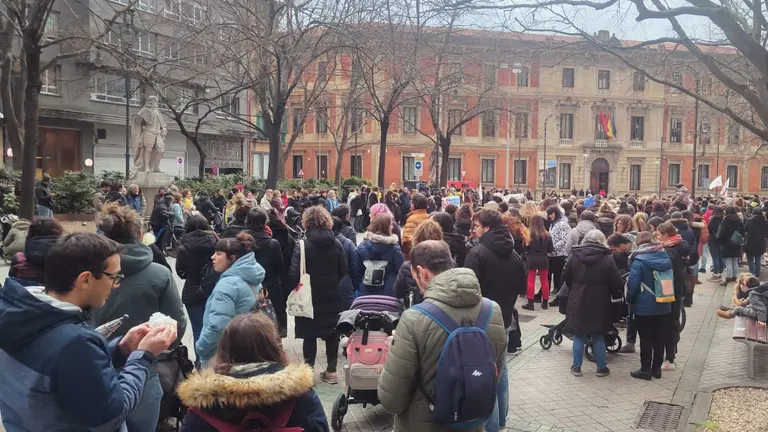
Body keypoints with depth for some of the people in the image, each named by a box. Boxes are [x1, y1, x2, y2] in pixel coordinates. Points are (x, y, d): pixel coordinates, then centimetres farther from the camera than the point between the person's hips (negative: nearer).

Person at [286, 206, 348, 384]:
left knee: (310, 335, 8)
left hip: (310, 297, -3)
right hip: (332, 296, 3)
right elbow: (344, 270, 1)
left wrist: (289, 288, -1)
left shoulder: (303, 245, -15)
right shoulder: (336, 243, -3)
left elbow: (294, 274, -18)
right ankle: (331, 371, 18)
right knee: (332, 333, 12)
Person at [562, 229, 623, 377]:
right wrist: (616, 296, 12)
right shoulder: (607, 259, -7)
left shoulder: (575, 256, -2)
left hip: (578, 300, 1)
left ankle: (576, 367, 13)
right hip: (599, 302, -1)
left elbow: (565, 277, 1)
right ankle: (601, 368, 17)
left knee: (579, 335, 9)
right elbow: (616, 282, -6)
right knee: (598, 336, 10)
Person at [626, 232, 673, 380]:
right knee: (659, 338, 12)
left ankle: (645, 369, 8)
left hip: (644, 306, -6)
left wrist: (629, 300, -1)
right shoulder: (665, 257, 4)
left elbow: (633, 284, -16)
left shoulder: (639, 261, -16)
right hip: (662, 305, 6)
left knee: (646, 338, 2)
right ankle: (657, 368, 21)